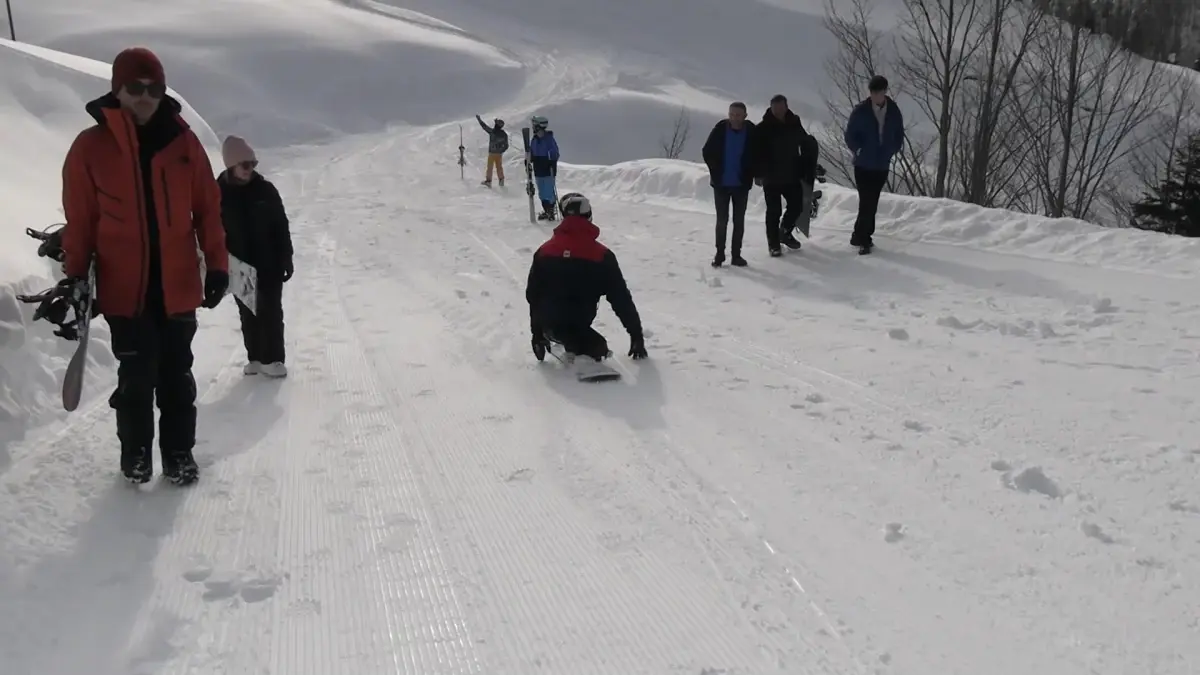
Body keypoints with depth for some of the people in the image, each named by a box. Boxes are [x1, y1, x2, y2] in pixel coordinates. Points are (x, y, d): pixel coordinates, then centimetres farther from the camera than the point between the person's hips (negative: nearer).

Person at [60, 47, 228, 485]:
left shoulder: (183, 142, 1)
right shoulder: (90, 147, -3)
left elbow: (208, 208, 4)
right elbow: (79, 221, 1)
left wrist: (217, 265, -1)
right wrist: (75, 279, 1)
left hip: (179, 285, 1)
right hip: (123, 288, -1)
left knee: (176, 376, 8)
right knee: (137, 376, 2)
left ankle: (178, 454, 20)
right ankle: (135, 453, 21)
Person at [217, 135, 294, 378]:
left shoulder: (265, 190, -4)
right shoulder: (219, 193, -4)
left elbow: (282, 226, -1)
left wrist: (286, 259, -3)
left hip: (269, 264, -1)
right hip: (239, 266, 1)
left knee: (271, 312, 1)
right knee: (248, 314, 10)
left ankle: (273, 358, 8)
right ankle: (255, 358, 20)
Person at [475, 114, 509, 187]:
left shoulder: (492, 131, -16)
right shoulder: (504, 134, -3)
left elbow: (484, 126, -5)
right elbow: (506, 146, 0)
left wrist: (479, 119, 7)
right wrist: (501, 151, 13)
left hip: (492, 153, -4)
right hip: (499, 153, 4)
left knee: (490, 167, 6)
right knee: (499, 167, 14)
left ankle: (488, 180, 9)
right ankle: (501, 180, 17)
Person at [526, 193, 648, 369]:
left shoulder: (544, 251, 3)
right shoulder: (602, 255, -6)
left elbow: (532, 295, 11)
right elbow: (621, 299, -2)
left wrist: (537, 332, 24)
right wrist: (636, 335, 8)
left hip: (548, 322, -1)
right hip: (579, 324, 1)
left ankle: (571, 342, 3)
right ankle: (592, 347, 2)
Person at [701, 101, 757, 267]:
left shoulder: (752, 132, -9)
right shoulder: (720, 129, -10)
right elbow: (707, 152, 0)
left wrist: (750, 174, -3)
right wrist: (716, 171, -2)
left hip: (741, 184, 1)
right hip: (721, 184, -1)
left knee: (739, 220, 8)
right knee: (722, 220, 4)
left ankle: (736, 254, 16)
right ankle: (719, 254, 11)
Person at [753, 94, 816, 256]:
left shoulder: (795, 125, 2)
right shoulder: (763, 128, -9)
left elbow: (807, 147, 11)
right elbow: (756, 152, -9)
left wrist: (809, 169, 6)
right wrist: (758, 173, -14)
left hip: (792, 176, 4)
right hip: (771, 178, -4)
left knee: (797, 206, 10)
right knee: (774, 212, 1)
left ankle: (785, 232, 34)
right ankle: (773, 244, 12)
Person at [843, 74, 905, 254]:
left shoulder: (894, 112, 0)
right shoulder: (860, 111, -9)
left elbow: (899, 137, 11)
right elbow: (850, 135, -2)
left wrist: (890, 152, 2)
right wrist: (860, 151, -7)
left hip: (882, 166, 4)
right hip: (863, 165, -3)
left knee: (872, 203, 9)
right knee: (867, 202, -8)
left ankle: (861, 236, 20)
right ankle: (863, 238, 0)